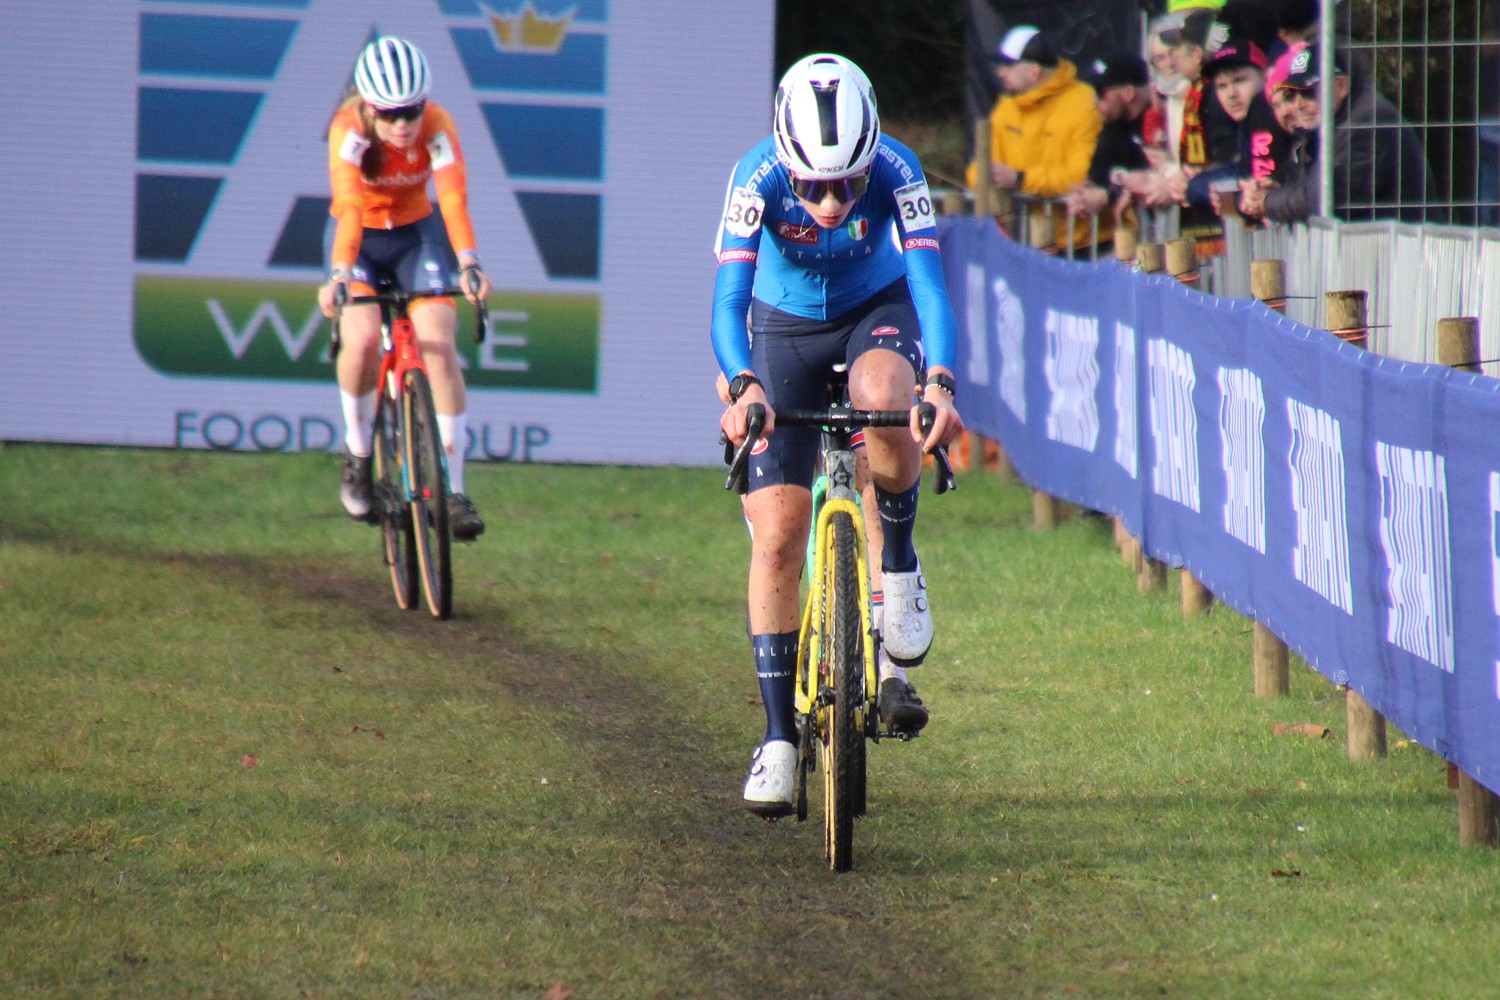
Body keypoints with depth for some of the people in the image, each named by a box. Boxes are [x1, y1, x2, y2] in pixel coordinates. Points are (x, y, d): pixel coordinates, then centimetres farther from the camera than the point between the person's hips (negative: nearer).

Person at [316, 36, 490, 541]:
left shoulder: (437, 128, -24)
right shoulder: (349, 130, -28)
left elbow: (454, 199, -37)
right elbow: (350, 206, -40)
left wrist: (468, 264, -52)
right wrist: (339, 275, -54)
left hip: (417, 234, 1)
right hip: (360, 238, -1)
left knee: (440, 346, -17)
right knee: (362, 339, -27)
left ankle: (453, 489, -12)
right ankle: (358, 454, -1)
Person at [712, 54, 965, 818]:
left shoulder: (894, 171, -29)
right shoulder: (757, 178, -29)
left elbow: (928, 280, -36)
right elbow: (729, 296, -35)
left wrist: (939, 382, -53)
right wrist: (741, 386, -54)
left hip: (878, 312, -1)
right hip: (785, 327, 1)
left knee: (884, 399, -39)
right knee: (777, 538, -8)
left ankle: (899, 566, -13)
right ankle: (778, 737, 1)